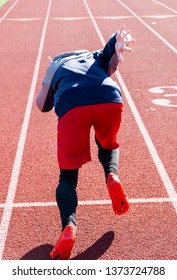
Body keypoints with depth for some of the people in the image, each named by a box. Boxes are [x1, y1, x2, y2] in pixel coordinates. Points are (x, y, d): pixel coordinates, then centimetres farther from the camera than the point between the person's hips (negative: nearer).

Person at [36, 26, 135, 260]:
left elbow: (42, 105, 24)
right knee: (108, 145, 33)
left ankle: (69, 227, -15)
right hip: (109, 98, 2)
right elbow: (114, 41, 17)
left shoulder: (55, 64, 36)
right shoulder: (98, 57, 38)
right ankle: (112, 176, 2)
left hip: (71, 105, -1)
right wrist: (119, 46, -1)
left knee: (68, 174, 10)